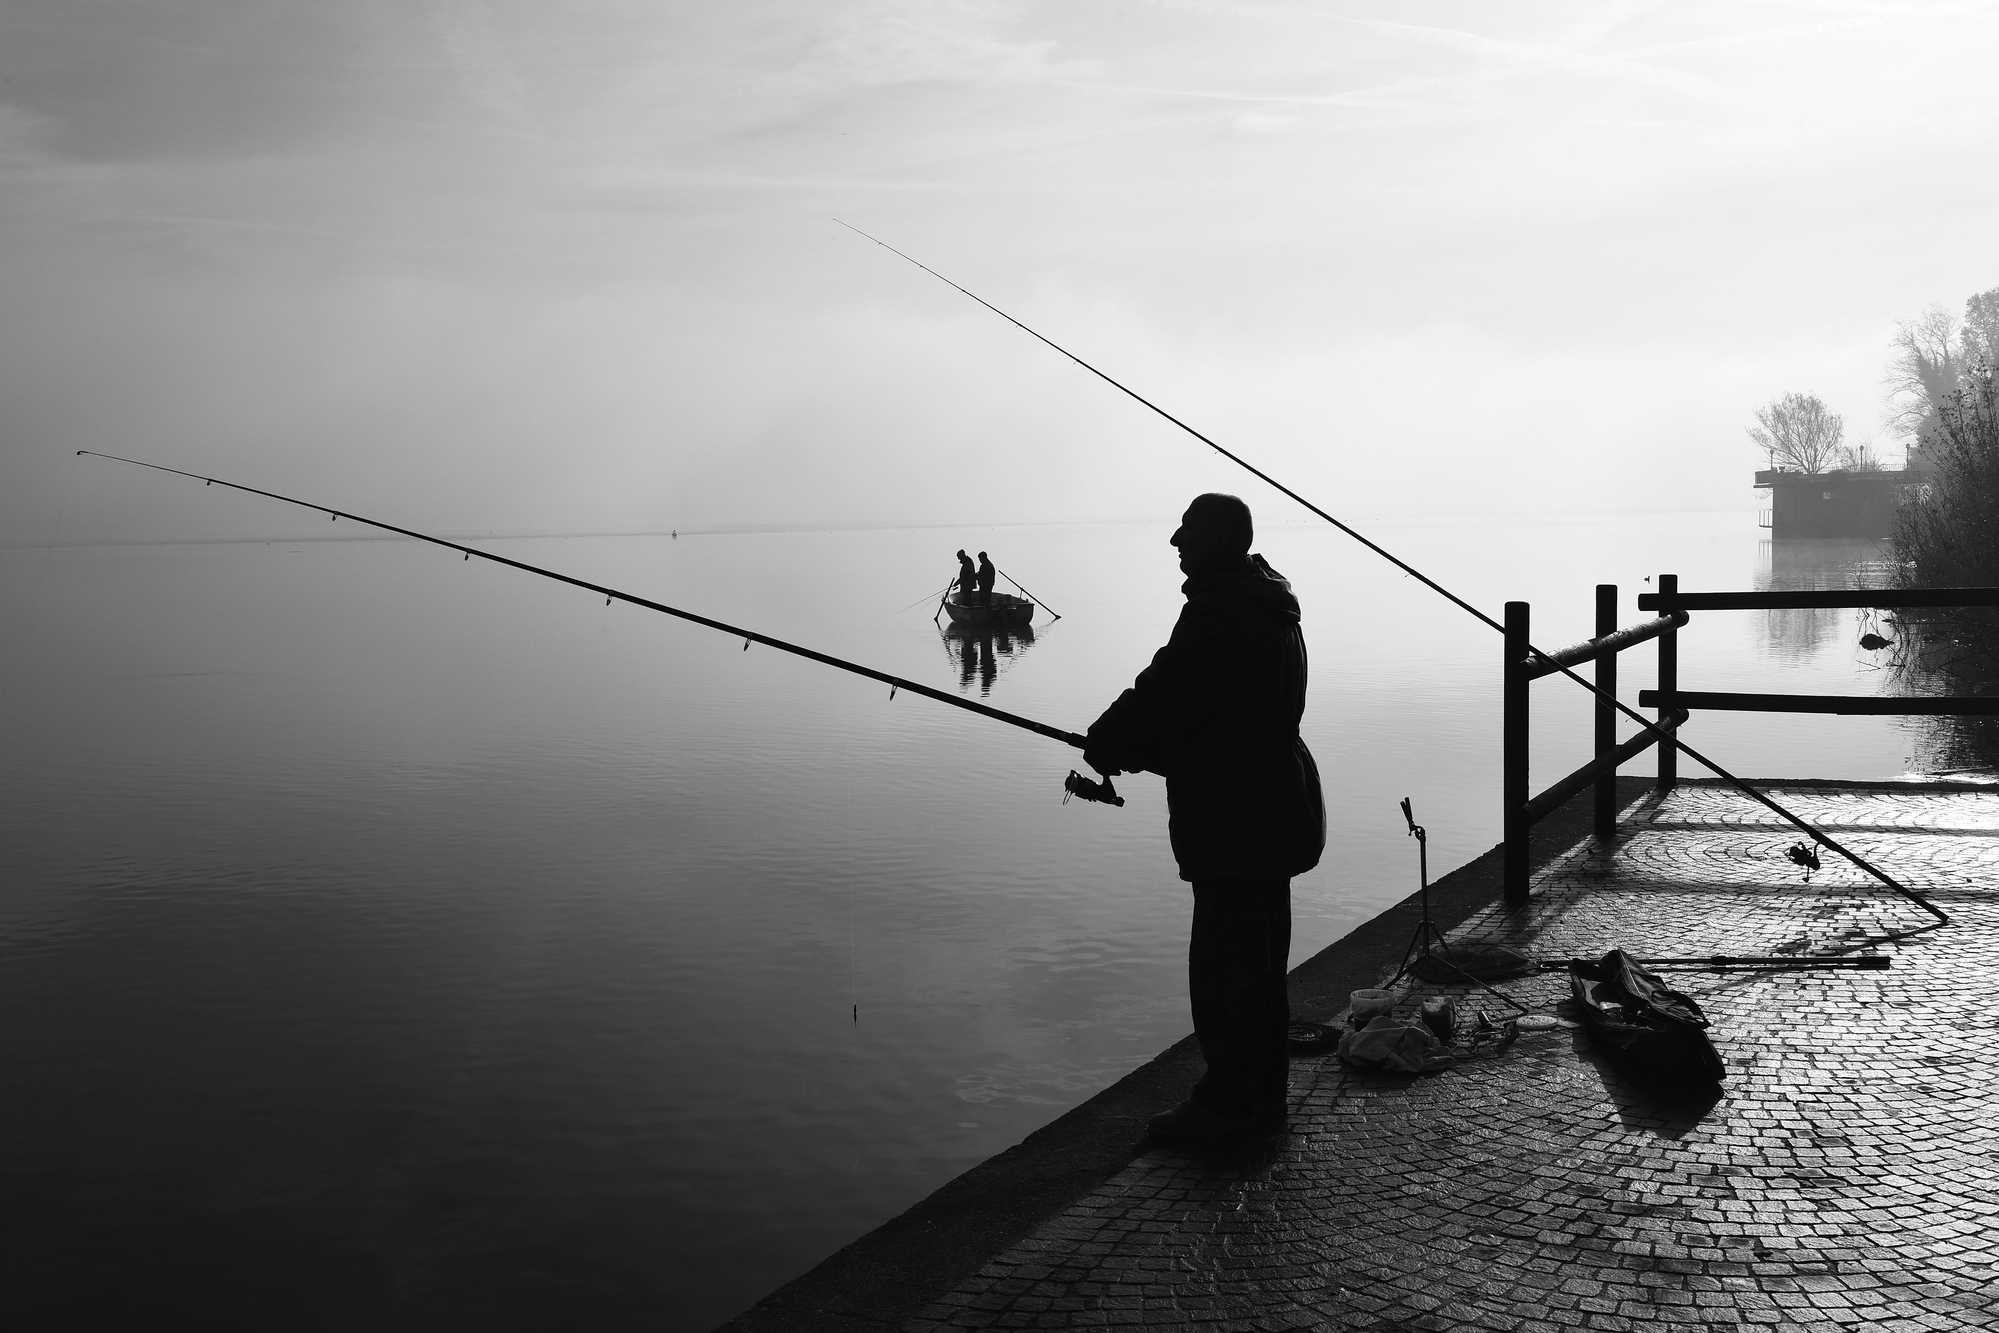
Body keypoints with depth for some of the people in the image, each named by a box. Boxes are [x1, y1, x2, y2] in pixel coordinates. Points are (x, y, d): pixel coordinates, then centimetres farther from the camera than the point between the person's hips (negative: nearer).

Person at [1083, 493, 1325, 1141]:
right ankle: (1262, 1091, 27)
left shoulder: (1220, 613, -20)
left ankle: (1226, 1100, 5)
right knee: (1259, 956, 17)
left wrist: (1104, 745, -2)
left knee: (1223, 960, -3)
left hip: (1237, 820, -11)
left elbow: (1163, 696, -19)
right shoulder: (1270, 608, 14)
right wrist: (1133, 749, 13)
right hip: (1274, 812, 11)